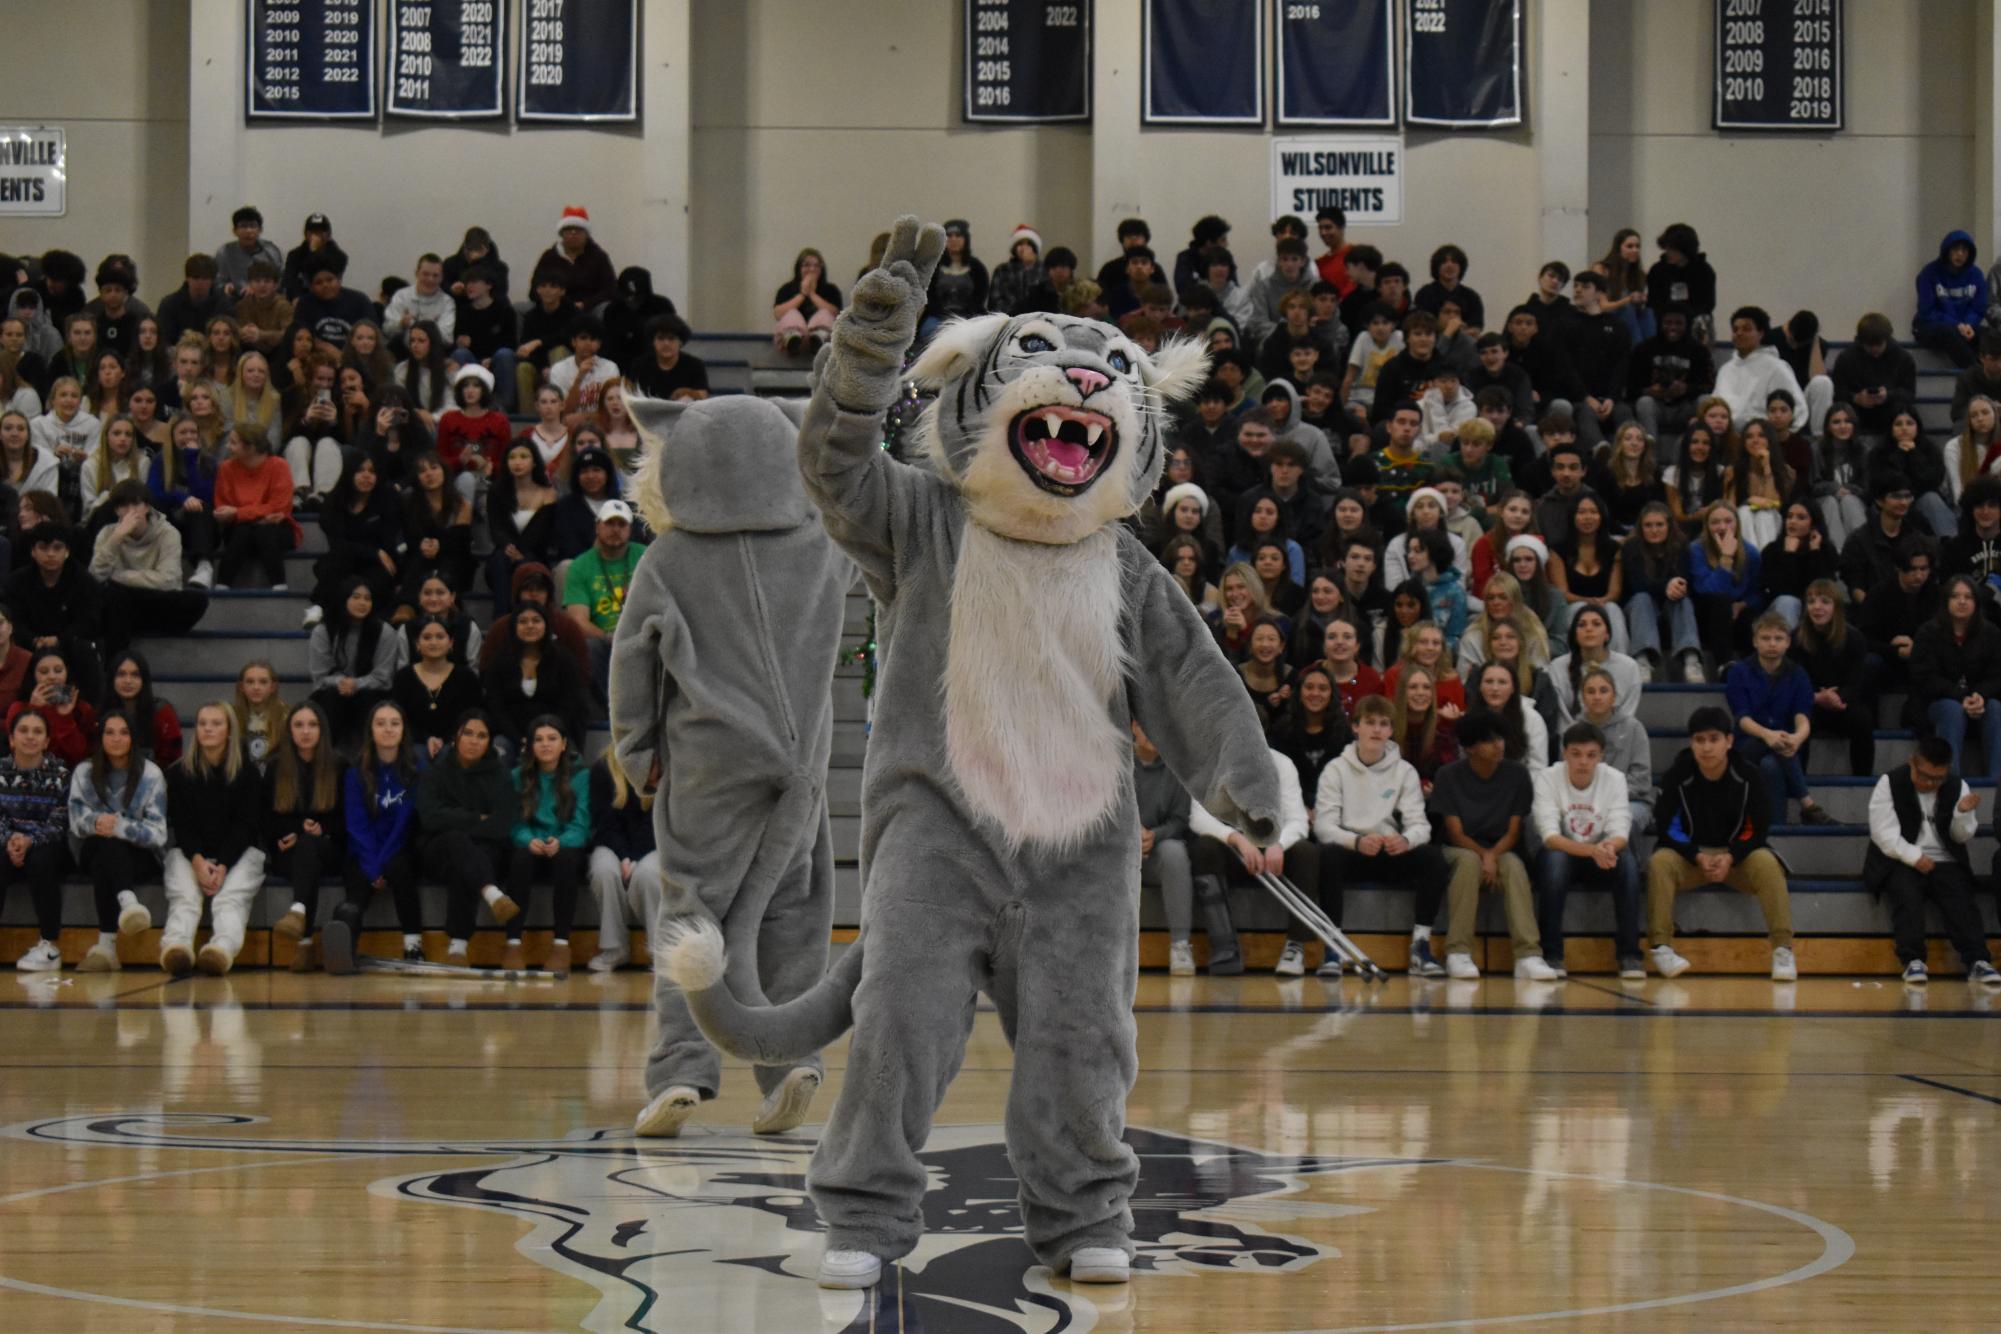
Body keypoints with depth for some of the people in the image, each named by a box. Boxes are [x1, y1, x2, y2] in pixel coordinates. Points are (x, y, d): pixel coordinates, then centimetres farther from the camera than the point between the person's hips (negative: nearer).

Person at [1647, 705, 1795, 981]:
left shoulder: (1748, 777, -8)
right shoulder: (1676, 777, -8)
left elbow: (1758, 829, -7)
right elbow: (1666, 829, -8)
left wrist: (1730, 857, -24)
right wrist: (1698, 857, -23)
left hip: (1737, 857, 0)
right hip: (1690, 856, 0)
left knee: (1767, 863, -31)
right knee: (1659, 862, -30)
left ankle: (1783, 949, -31)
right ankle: (1661, 946, -28)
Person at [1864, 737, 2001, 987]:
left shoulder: (1957, 787, 9)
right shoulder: (1889, 784, 0)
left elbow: (1963, 837, 10)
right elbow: (1884, 834, -8)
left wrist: (1963, 814, -11)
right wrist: (1914, 857, -19)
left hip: (1945, 863, 2)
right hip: (1901, 862, -2)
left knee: (1961, 899, -25)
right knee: (1907, 896, -32)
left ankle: (1977, 962, -36)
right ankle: (1913, 961, -39)